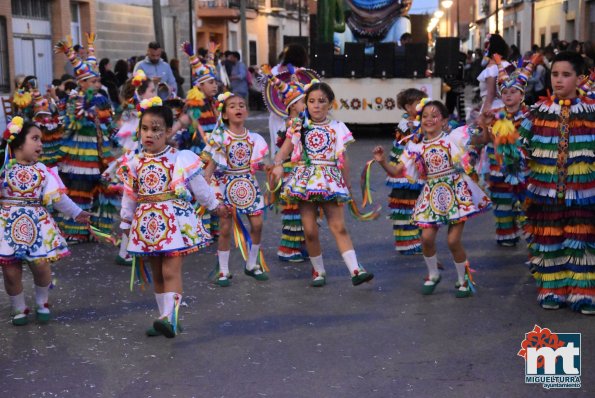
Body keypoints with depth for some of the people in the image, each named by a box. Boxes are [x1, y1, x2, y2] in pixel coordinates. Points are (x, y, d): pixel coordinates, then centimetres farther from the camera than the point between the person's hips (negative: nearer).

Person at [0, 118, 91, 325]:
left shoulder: (42, 170, 5)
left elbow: (57, 197, 8)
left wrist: (76, 213, 8)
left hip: (37, 225, 2)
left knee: (41, 266, -3)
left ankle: (42, 303, 24)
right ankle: (19, 309, 22)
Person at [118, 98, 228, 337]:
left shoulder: (180, 159, -6)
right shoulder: (134, 164, 6)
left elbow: (199, 187, 5)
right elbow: (129, 197, 15)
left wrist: (215, 206, 13)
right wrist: (126, 223, 19)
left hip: (175, 222, -5)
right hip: (147, 224, 5)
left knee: (171, 271, -14)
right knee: (157, 274, 11)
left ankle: (170, 318, -22)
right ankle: (166, 318, 20)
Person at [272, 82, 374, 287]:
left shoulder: (337, 128, 7)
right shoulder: (299, 127, 8)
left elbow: (343, 160, 8)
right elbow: (283, 152, 6)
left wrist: (347, 183, 7)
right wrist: (278, 165, -15)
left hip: (330, 181, -1)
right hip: (305, 181, 1)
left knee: (339, 227, -8)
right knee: (310, 231, 0)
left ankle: (355, 270, -13)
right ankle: (318, 271, 15)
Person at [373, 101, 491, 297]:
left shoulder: (453, 137, -2)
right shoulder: (417, 147, 5)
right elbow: (396, 171, 6)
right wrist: (382, 161, -9)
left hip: (455, 192, -3)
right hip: (432, 195, 3)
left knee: (453, 240, -7)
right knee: (427, 237, -7)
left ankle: (464, 279, 17)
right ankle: (433, 274, 21)